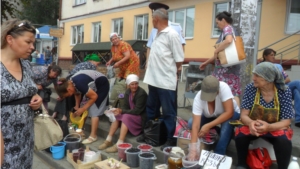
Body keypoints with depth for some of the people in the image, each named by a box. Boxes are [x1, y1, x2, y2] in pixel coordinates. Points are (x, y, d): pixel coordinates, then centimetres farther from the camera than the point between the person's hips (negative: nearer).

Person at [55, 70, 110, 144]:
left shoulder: (79, 84, -35)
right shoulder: (70, 83, -10)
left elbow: (94, 96, -24)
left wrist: (82, 109, -16)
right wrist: (77, 106, 2)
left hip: (101, 85, -8)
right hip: (93, 85, 8)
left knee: (93, 110, -12)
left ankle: (93, 136, -5)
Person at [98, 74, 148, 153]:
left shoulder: (141, 93, -20)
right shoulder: (128, 92, 1)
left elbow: (137, 111, -23)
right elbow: (125, 106, 2)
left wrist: (122, 111, -25)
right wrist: (119, 110, -21)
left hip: (141, 117, -7)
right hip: (131, 114, 7)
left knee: (126, 117, -30)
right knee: (117, 116, -13)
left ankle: (119, 145, -32)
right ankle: (108, 140, -10)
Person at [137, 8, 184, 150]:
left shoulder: (172, 34, -12)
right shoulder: (157, 34, 12)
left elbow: (179, 60, -12)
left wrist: (169, 70, 0)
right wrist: (152, 68, 9)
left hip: (166, 82, -8)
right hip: (153, 80, 8)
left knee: (168, 113, 4)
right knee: (151, 109, 19)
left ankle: (171, 140, 19)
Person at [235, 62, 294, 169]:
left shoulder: (284, 92, -15)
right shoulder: (250, 88, -14)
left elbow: (286, 121, -15)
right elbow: (244, 115, -13)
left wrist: (269, 127, -38)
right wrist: (250, 123, -39)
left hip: (275, 128, -1)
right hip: (253, 126, 1)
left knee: (284, 141, -31)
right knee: (240, 134, -28)